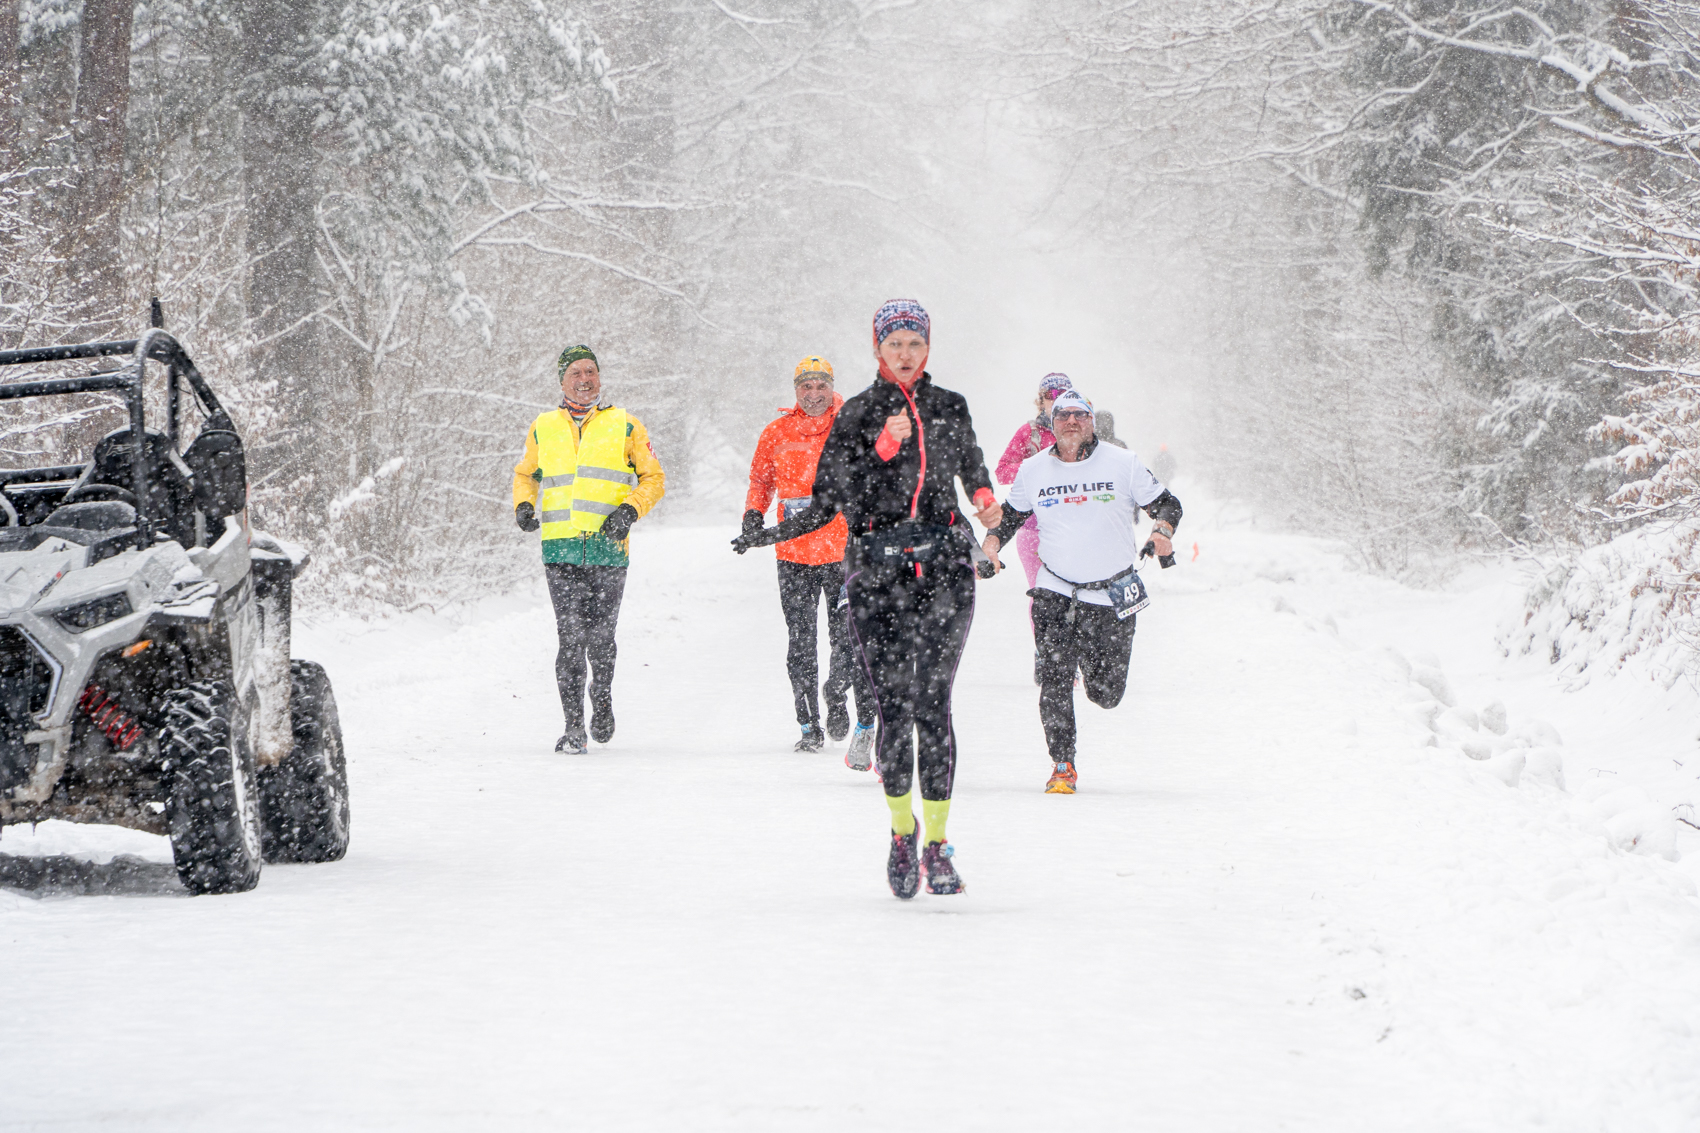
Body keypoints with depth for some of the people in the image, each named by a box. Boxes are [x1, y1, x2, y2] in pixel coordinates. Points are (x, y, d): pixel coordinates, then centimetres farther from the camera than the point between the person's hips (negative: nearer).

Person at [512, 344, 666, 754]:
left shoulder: (624, 425, 8)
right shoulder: (543, 428, 13)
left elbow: (653, 477, 10)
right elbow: (525, 474, 27)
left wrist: (630, 509, -7)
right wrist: (523, 505, 6)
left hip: (608, 549, -1)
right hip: (561, 548, 1)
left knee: (600, 637, 1)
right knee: (571, 637, -9)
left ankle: (602, 697, 31)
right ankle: (573, 727, -6)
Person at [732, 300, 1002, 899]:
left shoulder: (950, 408, 12)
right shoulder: (857, 415, 4)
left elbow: (971, 465, 30)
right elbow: (833, 500, -4)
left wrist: (985, 499, 10)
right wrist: (882, 448, -16)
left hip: (943, 563, 1)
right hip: (877, 567, -1)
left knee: (932, 703, -8)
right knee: (892, 704, -5)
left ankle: (937, 844, -5)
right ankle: (902, 829, 14)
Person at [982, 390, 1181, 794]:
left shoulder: (1122, 464, -4)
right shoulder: (1033, 471, 3)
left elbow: (1166, 503, 4)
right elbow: (1010, 514, 18)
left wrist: (1162, 530, -18)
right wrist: (991, 542, -1)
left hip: (1112, 594, -1)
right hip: (1056, 590, 1)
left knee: (1106, 695, 4)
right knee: (1054, 677, -16)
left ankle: (1091, 660, 40)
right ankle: (1062, 765, -6)